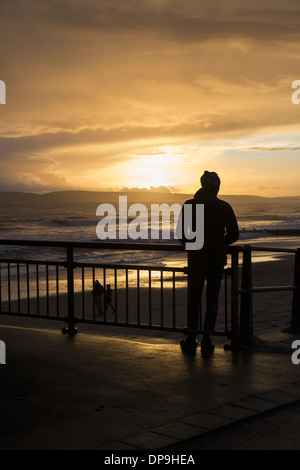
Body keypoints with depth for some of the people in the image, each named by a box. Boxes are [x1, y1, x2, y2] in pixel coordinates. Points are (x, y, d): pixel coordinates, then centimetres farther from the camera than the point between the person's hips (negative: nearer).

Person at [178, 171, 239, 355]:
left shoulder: (189, 205, -5)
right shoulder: (224, 207, -6)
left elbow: (181, 234, -3)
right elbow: (234, 234, -4)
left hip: (196, 258, 0)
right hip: (217, 259, 0)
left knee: (194, 298, 12)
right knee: (212, 298, 8)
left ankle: (192, 339, 14)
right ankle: (207, 339, 6)